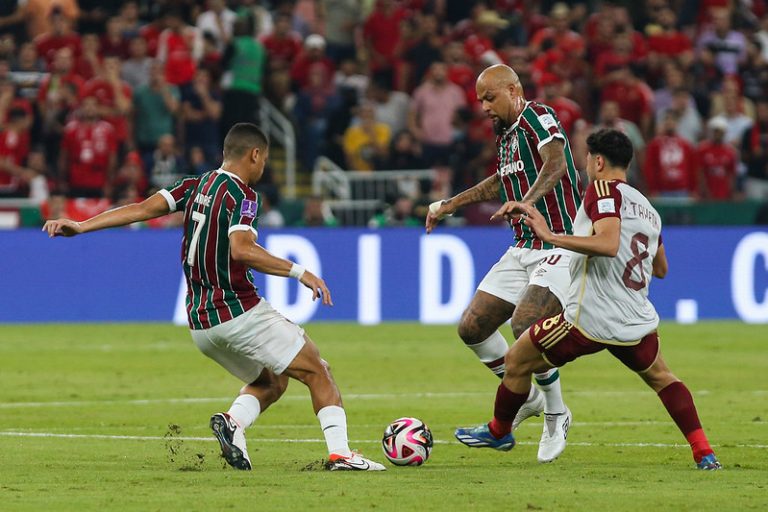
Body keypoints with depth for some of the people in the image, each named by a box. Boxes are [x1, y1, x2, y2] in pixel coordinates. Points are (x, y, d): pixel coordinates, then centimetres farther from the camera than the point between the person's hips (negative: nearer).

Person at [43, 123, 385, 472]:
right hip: (239, 311, -8)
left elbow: (144, 209, 2)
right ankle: (339, 453, -9)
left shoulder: (195, 186, 10)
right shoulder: (242, 194, -10)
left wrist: (81, 226, 2)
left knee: (271, 382, 22)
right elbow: (241, 249, -26)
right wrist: (298, 272, -24)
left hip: (200, 324, 8)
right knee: (317, 372, 3)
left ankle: (233, 421, -7)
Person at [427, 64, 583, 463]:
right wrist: (451, 204, 35)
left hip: (559, 246, -9)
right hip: (523, 249, 9)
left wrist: (528, 201, -47)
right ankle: (525, 398, 22)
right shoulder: (506, 134, 15)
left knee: (525, 325, -27)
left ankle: (556, 415, -7)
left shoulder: (538, 117, -12)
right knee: (472, 327, 3)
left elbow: (555, 164, -31)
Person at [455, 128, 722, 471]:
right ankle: (704, 454, 18)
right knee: (661, 378, 29)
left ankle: (498, 431, 31)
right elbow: (661, 269, 27)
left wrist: (550, 236, -23)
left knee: (516, 361, 14)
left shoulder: (603, 190, -8)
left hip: (590, 320, -7)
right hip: (637, 323, 7)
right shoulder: (648, 209, 16)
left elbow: (608, 244, -25)